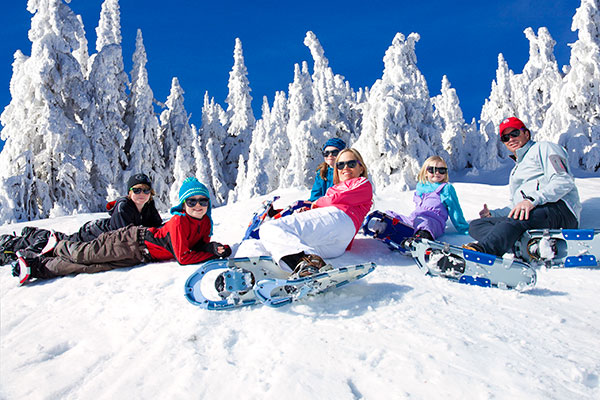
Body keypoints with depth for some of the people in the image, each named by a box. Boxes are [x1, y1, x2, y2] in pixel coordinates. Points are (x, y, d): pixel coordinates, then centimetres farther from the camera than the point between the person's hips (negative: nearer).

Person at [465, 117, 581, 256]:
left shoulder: (543, 148, 11)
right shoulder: (516, 170, 35)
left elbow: (564, 181, -7)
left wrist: (532, 200, -23)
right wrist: (492, 214, 14)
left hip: (558, 209, -8)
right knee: (475, 225, -11)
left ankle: (482, 250, -62)